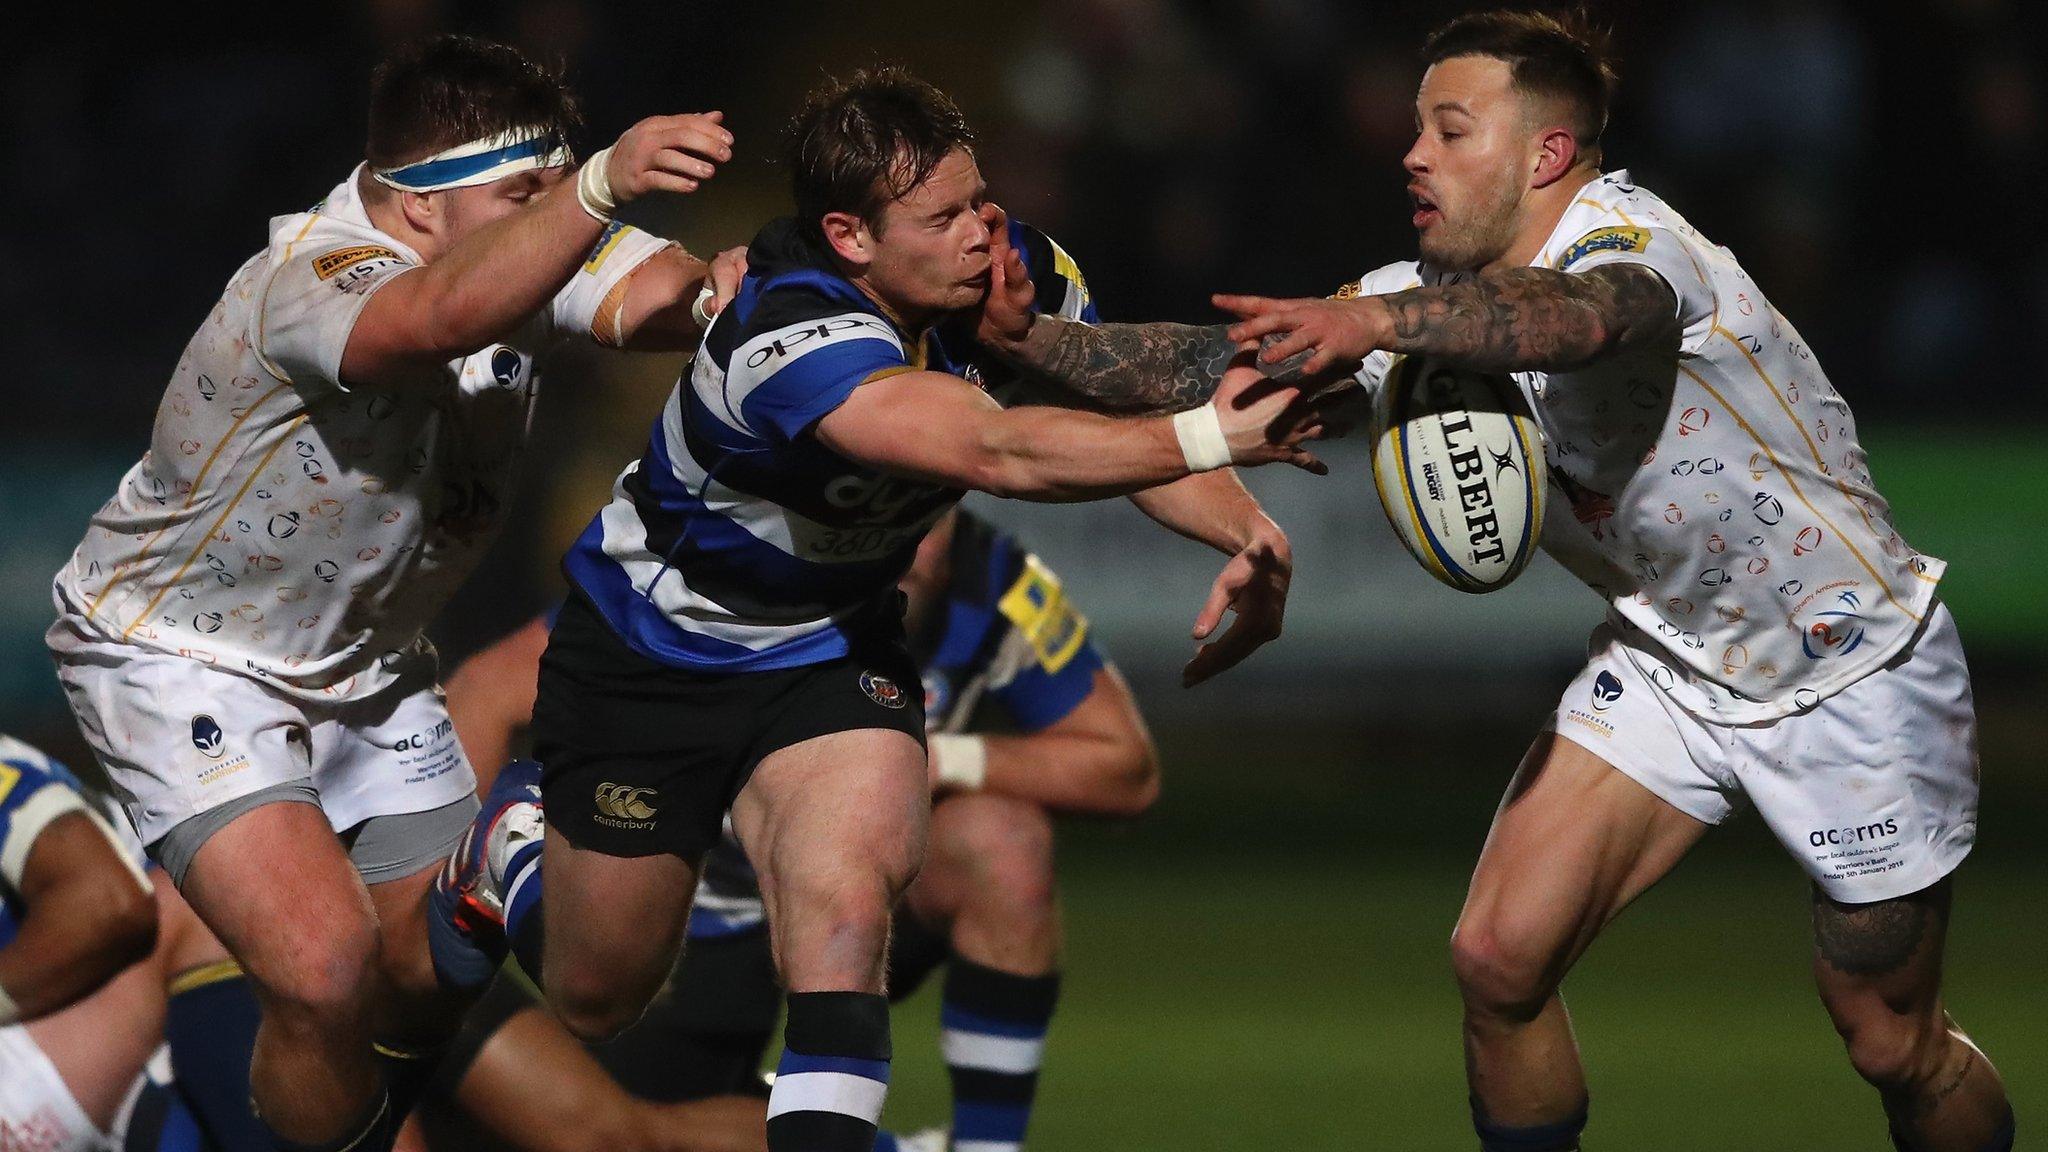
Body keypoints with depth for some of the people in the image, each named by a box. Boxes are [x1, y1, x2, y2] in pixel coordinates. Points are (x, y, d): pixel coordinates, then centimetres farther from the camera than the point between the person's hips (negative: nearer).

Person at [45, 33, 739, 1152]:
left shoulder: (521, 245, -9)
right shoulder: (313, 281, -34)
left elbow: (661, 293, -25)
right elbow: (450, 314, -56)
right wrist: (601, 186, -70)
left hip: (363, 660, 8)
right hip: (185, 657, -8)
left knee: (432, 975, 10)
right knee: (326, 965, -25)